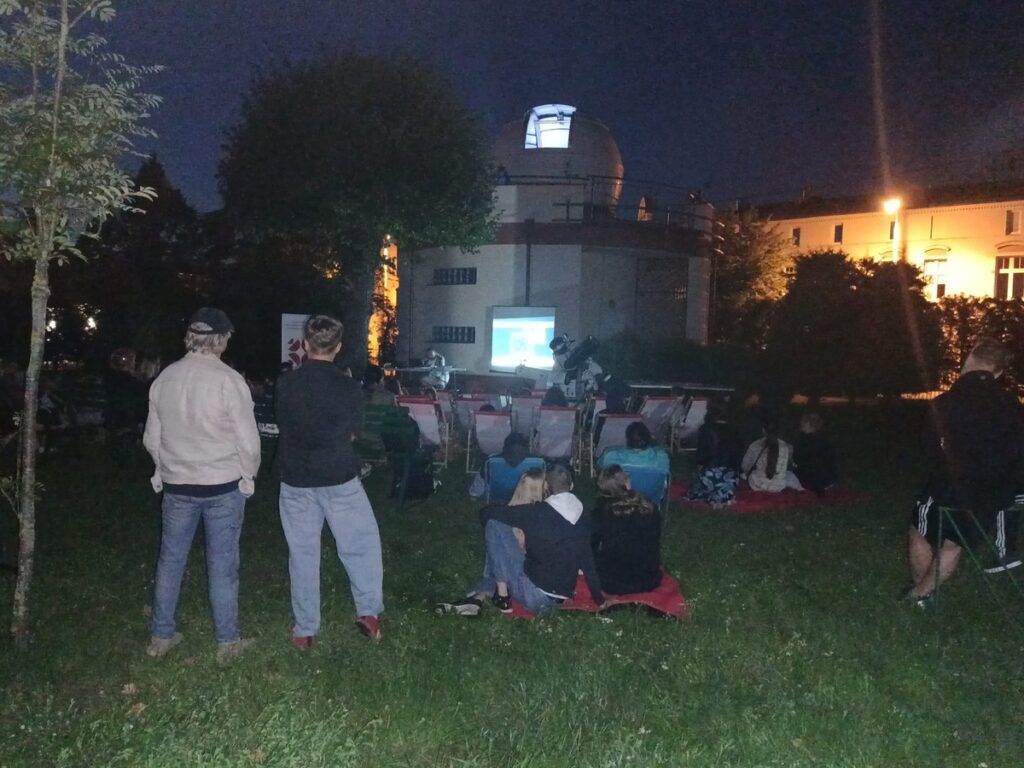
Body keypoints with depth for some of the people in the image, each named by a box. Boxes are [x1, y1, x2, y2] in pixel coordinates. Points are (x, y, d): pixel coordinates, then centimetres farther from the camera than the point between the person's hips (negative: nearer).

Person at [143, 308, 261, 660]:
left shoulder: (164, 378, -1)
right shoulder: (228, 380, -16)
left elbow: (151, 438, 8)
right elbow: (248, 440, -12)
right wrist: (249, 475, 5)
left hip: (176, 485, 4)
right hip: (223, 486, -4)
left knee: (170, 559, 15)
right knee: (222, 564, 6)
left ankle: (161, 636, 25)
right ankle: (227, 641, 15)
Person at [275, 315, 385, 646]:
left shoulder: (286, 384, -7)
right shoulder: (348, 386, -10)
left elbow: (283, 427, 7)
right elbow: (352, 433, 2)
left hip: (296, 481, 2)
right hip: (339, 478, -1)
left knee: (303, 553, 10)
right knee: (362, 544, 15)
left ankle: (305, 629, 16)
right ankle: (369, 611, 13)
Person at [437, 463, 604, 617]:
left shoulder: (537, 512, -12)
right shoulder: (582, 521, 5)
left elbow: (487, 513, -6)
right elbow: (588, 563, 12)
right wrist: (599, 600, 23)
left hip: (534, 596, -7)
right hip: (555, 602, 7)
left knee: (494, 524, -6)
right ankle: (478, 597, 8)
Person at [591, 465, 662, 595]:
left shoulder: (599, 516, -21)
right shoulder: (651, 511, -15)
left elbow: (590, 546, -3)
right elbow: (655, 546, 2)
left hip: (614, 585, -3)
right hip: (649, 582, 3)